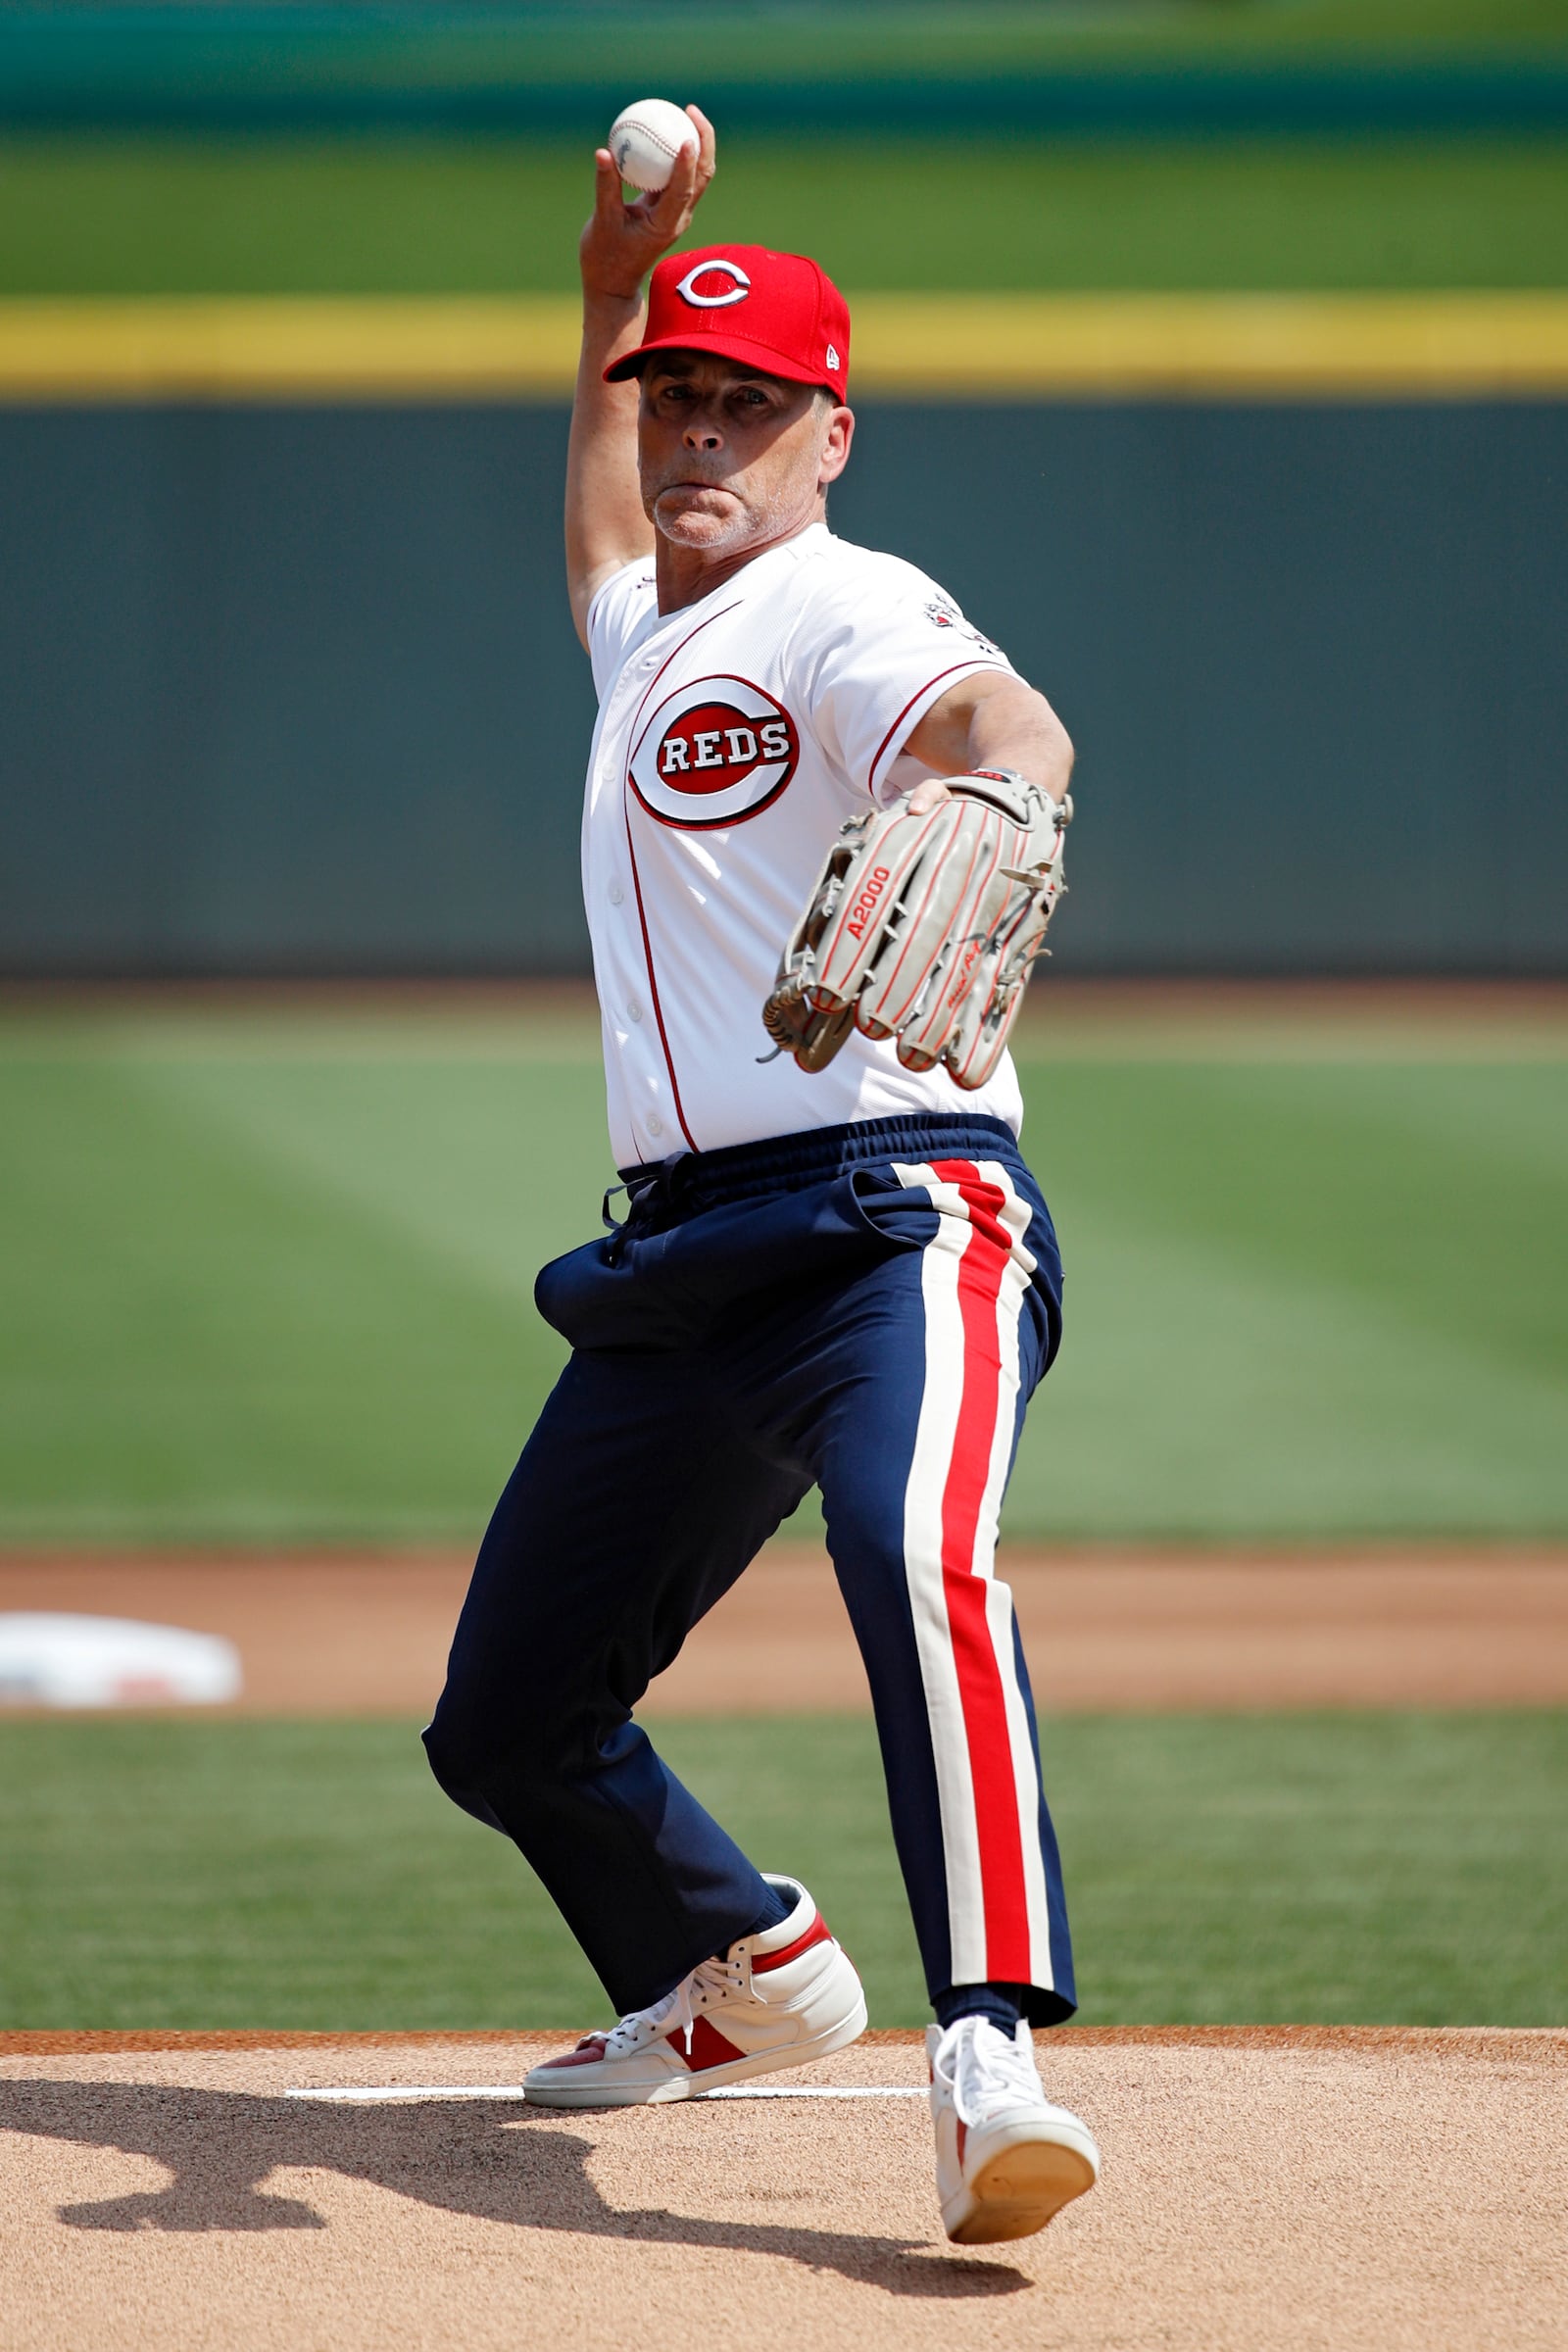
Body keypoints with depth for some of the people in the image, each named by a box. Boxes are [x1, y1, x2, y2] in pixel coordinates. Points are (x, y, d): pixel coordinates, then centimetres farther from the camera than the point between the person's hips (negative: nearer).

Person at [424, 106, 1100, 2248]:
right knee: (508, 1725, 14)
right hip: (681, 1267, 9)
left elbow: (1004, 717, -30)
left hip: (896, 1208, -9)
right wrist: (621, 269, 35)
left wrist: (981, 794, -53)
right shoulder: (639, 627, 22)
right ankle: (743, 1974, 40)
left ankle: (992, 2051, -48)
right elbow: (610, 490, 48)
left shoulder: (845, 615, -5)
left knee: (919, 1563, -37)